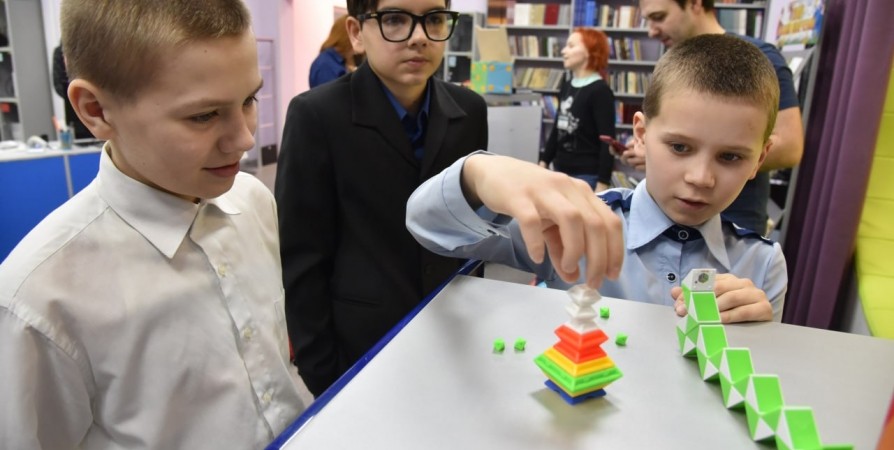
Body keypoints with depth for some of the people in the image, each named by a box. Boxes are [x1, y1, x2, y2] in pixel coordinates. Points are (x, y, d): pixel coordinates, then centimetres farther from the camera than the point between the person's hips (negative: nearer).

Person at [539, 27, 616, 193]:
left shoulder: (601, 91, -10)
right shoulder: (566, 88, 12)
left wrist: (603, 183, -19)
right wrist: (544, 161, 18)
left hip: (588, 175, -7)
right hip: (561, 171, 8)